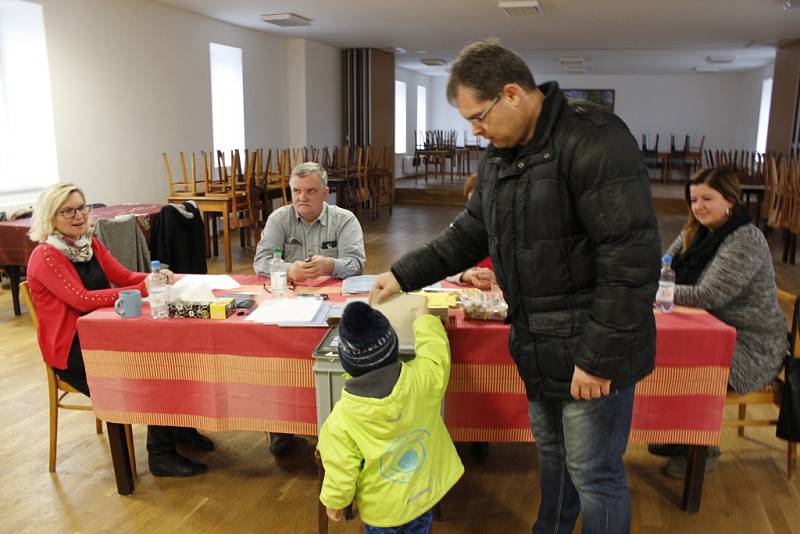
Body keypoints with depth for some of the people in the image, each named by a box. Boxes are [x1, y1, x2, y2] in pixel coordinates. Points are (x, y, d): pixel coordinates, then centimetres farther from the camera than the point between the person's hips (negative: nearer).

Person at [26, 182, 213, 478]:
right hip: (72, 352, -7)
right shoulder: (45, 257, -14)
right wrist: (142, 289, -31)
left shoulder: (91, 244, 10)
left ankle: (180, 427, 5)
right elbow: (82, 299, -25)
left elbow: (125, 276, 5)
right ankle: (161, 455, -7)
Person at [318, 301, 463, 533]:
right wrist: (423, 317, 14)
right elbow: (435, 346, -5)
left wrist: (334, 503, 3)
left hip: (382, 507, -2)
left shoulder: (342, 420, -30)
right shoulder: (422, 377, -27)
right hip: (424, 492, 3)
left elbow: (341, 473, -18)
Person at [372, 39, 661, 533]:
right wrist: (405, 275, 10)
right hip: (540, 346, 8)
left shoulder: (593, 140, -21)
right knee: (552, 452, 24)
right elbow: (469, 234, 16)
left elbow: (631, 258, -25)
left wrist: (599, 356, -22)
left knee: (593, 475, 7)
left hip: (591, 350, -8)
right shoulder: (498, 157, 8)